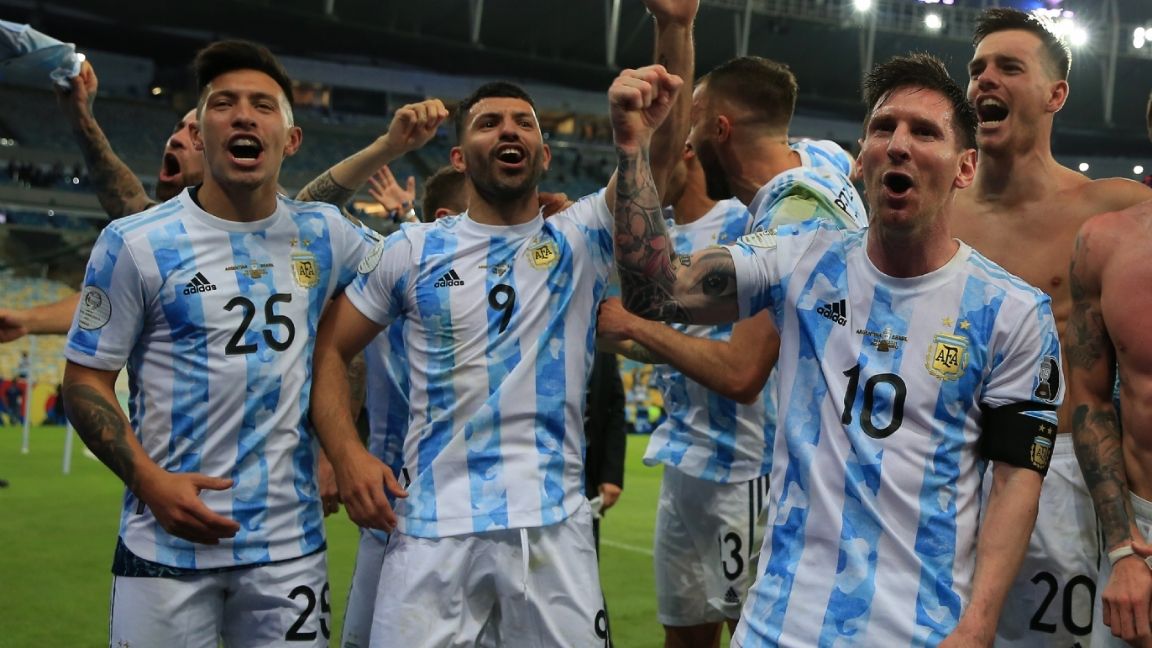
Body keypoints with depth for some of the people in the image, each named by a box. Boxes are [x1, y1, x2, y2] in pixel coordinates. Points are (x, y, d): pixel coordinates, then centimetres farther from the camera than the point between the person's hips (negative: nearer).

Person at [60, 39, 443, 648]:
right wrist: (150, 482, -15)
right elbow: (86, 381, -1)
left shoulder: (323, 235, 6)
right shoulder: (135, 243, -4)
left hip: (291, 544, 3)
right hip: (167, 543, -3)